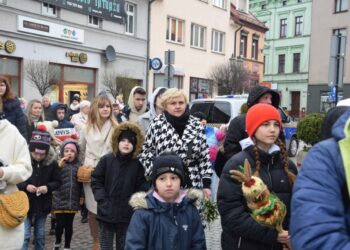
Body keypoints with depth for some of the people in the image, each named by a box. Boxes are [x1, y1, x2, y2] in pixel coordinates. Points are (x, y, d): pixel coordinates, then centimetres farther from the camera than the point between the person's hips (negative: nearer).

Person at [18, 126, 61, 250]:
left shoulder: (52, 162, -7)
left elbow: (57, 181, 2)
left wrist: (48, 187, -17)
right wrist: (25, 186, -21)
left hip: (43, 206, 2)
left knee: (40, 236, 15)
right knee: (24, 236, -3)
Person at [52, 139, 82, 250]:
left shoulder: (79, 166, 1)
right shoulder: (59, 164, -5)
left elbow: (81, 183, 8)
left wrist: (82, 196, 7)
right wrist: (59, 167, -21)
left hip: (73, 201, 2)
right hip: (59, 201, -2)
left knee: (69, 225, 12)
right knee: (60, 224, 3)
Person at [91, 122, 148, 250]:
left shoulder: (137, 164, -2)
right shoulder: (106, 160, -2)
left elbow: (141, 186, 1)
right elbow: (96, 181, 0)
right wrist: (102, 199, -8)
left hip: (127, 214, 0)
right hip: (107, 211, 0)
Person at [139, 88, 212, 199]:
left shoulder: (196, 125, 3)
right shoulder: (156, 125, -4)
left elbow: (204, 156, 5)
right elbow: (146, 154, 1)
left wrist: (206, 184, 2)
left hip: (192, 185, 2)